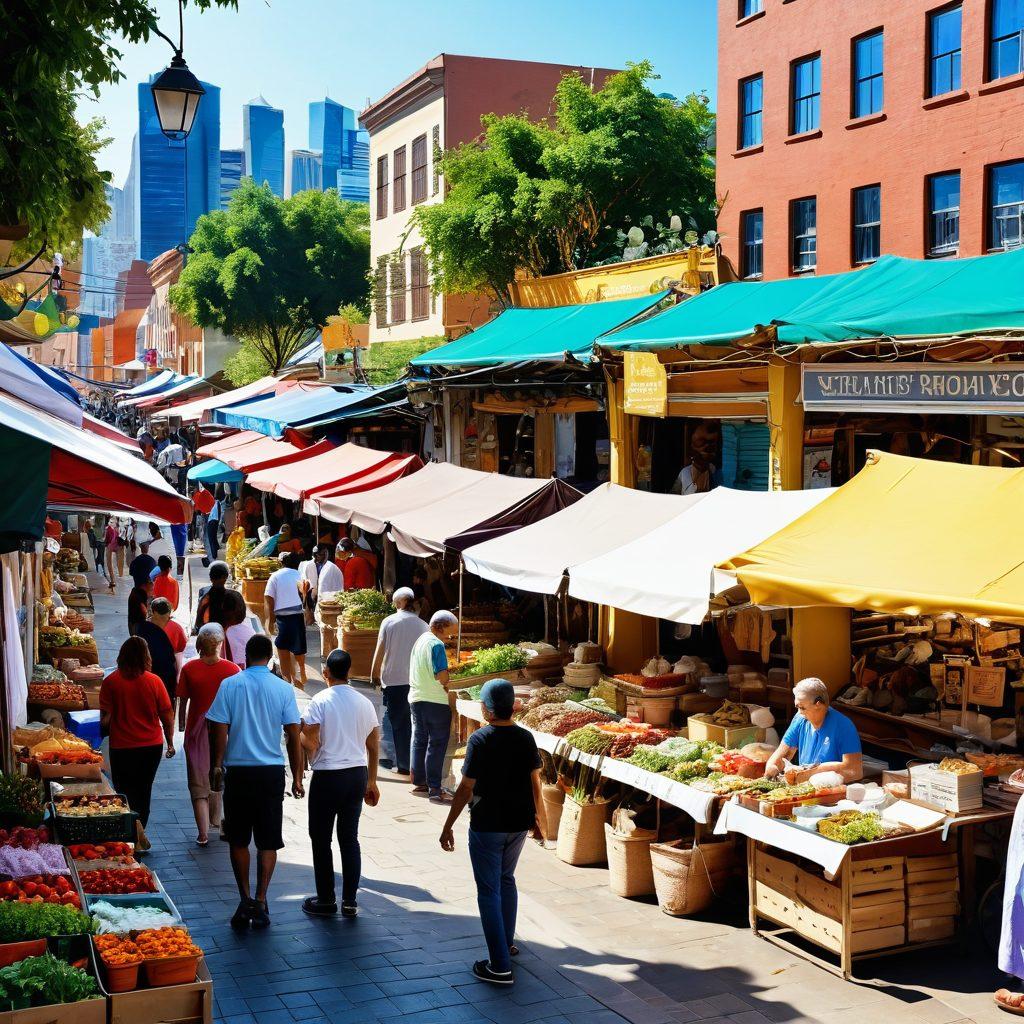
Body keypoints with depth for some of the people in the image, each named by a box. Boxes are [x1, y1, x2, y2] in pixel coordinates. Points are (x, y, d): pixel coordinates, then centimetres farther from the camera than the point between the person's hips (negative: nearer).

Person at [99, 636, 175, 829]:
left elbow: (105, 718, -11)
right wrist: (170, 743, 9)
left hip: (122, 747, -2)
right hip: (152, 746, 2)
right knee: (144, 793, 17)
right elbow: (167, 715, -3)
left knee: (125, 794, 10)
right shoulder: (154, 681, -8)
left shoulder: (110, 682, -11)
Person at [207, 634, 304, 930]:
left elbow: (219, 731, -4)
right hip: (272, 772, 0)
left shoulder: (229, 685, -4)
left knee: (238, 840, 12)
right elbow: (294, 736, -2)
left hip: (238, 772, 0)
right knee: (268, 842, 7)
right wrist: (297, 777, 6)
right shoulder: (283, 689, -3)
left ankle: (245, 900, 7)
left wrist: (216, 766, 9)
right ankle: (260, 904, 4)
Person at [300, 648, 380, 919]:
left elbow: (310, 743, -16)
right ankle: (349, 902, 12)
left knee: (321, 839, 8)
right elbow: (374, 746, 9)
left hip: (327, 777, -5)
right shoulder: (364, 703, 5)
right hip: (358, 775, 5)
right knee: (350, 839, 11)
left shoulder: (320, 701, -11)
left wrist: (299, 732, 5)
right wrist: (371, 782, 18)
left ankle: (325, 901, 13)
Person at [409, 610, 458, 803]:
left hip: (416, 698, 8)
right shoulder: (436, 644, -16)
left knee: (419, 741, 17)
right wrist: (446, 687, -1)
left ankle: (418, 782, 24)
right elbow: (442, 676, -23)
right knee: (437, 744, -3)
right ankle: (434, 788, -4)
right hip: (435, 700, -8)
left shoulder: (420, 641, 11)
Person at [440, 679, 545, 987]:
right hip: (519, 824, 6)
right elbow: (534, 783, 6)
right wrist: (536, 818, 20)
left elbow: (466, 789, -16)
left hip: (486, 827, -6)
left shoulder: (480, 740, -17)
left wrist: (448, 826, -7)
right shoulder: (526, 738, -1)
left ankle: (500, 966, -1)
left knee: (489, 892, 1)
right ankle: (507, 942, 39)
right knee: (506, 880, 25)